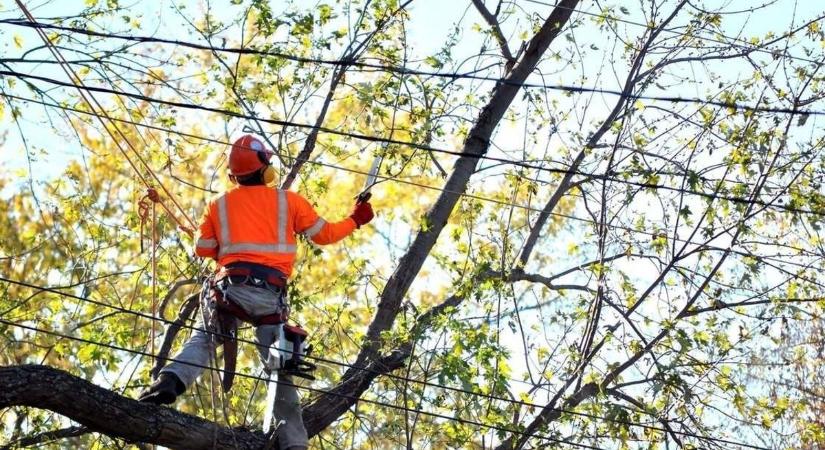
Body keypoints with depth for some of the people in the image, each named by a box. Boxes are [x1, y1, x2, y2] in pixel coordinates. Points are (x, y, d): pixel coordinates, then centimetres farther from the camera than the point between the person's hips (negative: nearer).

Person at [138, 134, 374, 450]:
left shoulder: (220, 205, 15)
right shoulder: (288, 201, 12)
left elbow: (203, 250, 20)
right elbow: (324, 234, 20)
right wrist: (355, 221, 36)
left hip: (232, 285, 0)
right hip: (271, 292, 0)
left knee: (202, 339, 7)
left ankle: (171, 381, -25)